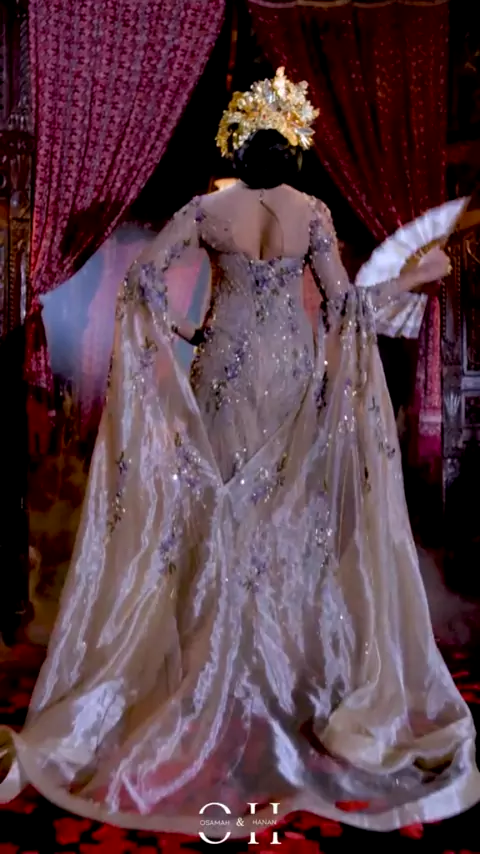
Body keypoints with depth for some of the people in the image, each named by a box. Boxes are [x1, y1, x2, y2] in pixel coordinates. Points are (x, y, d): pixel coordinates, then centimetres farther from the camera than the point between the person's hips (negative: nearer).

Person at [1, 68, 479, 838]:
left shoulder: (210, 209, -5)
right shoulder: (313, 213, -6)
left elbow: (144, 275, -9)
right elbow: (344, 305, -6)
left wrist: (177, 330, 4)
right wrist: (413, 279, 7)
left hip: (226, 368, 0)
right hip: (295, 371, 0)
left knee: (226, 504, 11)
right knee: (292, 508, 11)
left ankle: (221, 664, 20)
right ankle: (295, 659, 22)